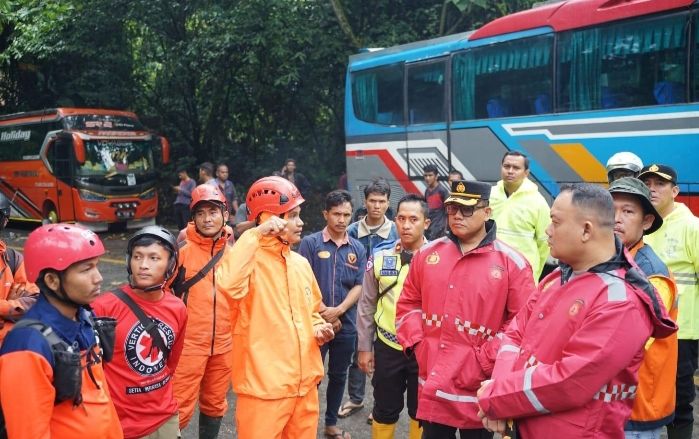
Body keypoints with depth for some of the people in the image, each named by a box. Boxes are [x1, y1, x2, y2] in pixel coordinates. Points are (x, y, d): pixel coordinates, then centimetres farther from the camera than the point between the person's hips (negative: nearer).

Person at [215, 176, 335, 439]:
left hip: (305, 384, 7)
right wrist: (254, 235, -28)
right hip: (264, 387, -7)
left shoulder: (301, 263, 11)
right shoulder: (250, 259, -13)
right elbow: (228, 283, -37)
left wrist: (318, 328, 2)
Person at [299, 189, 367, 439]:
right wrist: (324, 312, -10)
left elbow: (359, 286, 2)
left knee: (338, 375, 14)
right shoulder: (310, 243, -5)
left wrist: (338, 311, -12)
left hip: (346, 324, 3)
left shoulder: (358, 249, 4)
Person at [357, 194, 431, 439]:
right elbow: (367, 305, 5)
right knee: (385, 411, 14)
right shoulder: (380, 258, -2)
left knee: (421, 412, 15)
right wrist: (364, 347, 6)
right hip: (387, 347, 2)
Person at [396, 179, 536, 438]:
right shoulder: (427, 254, 6)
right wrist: (417, 344, 0)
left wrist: (485, 361, -14)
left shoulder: (512, 263, -8)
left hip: (479, 390, -3)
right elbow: (408, 303, 14)